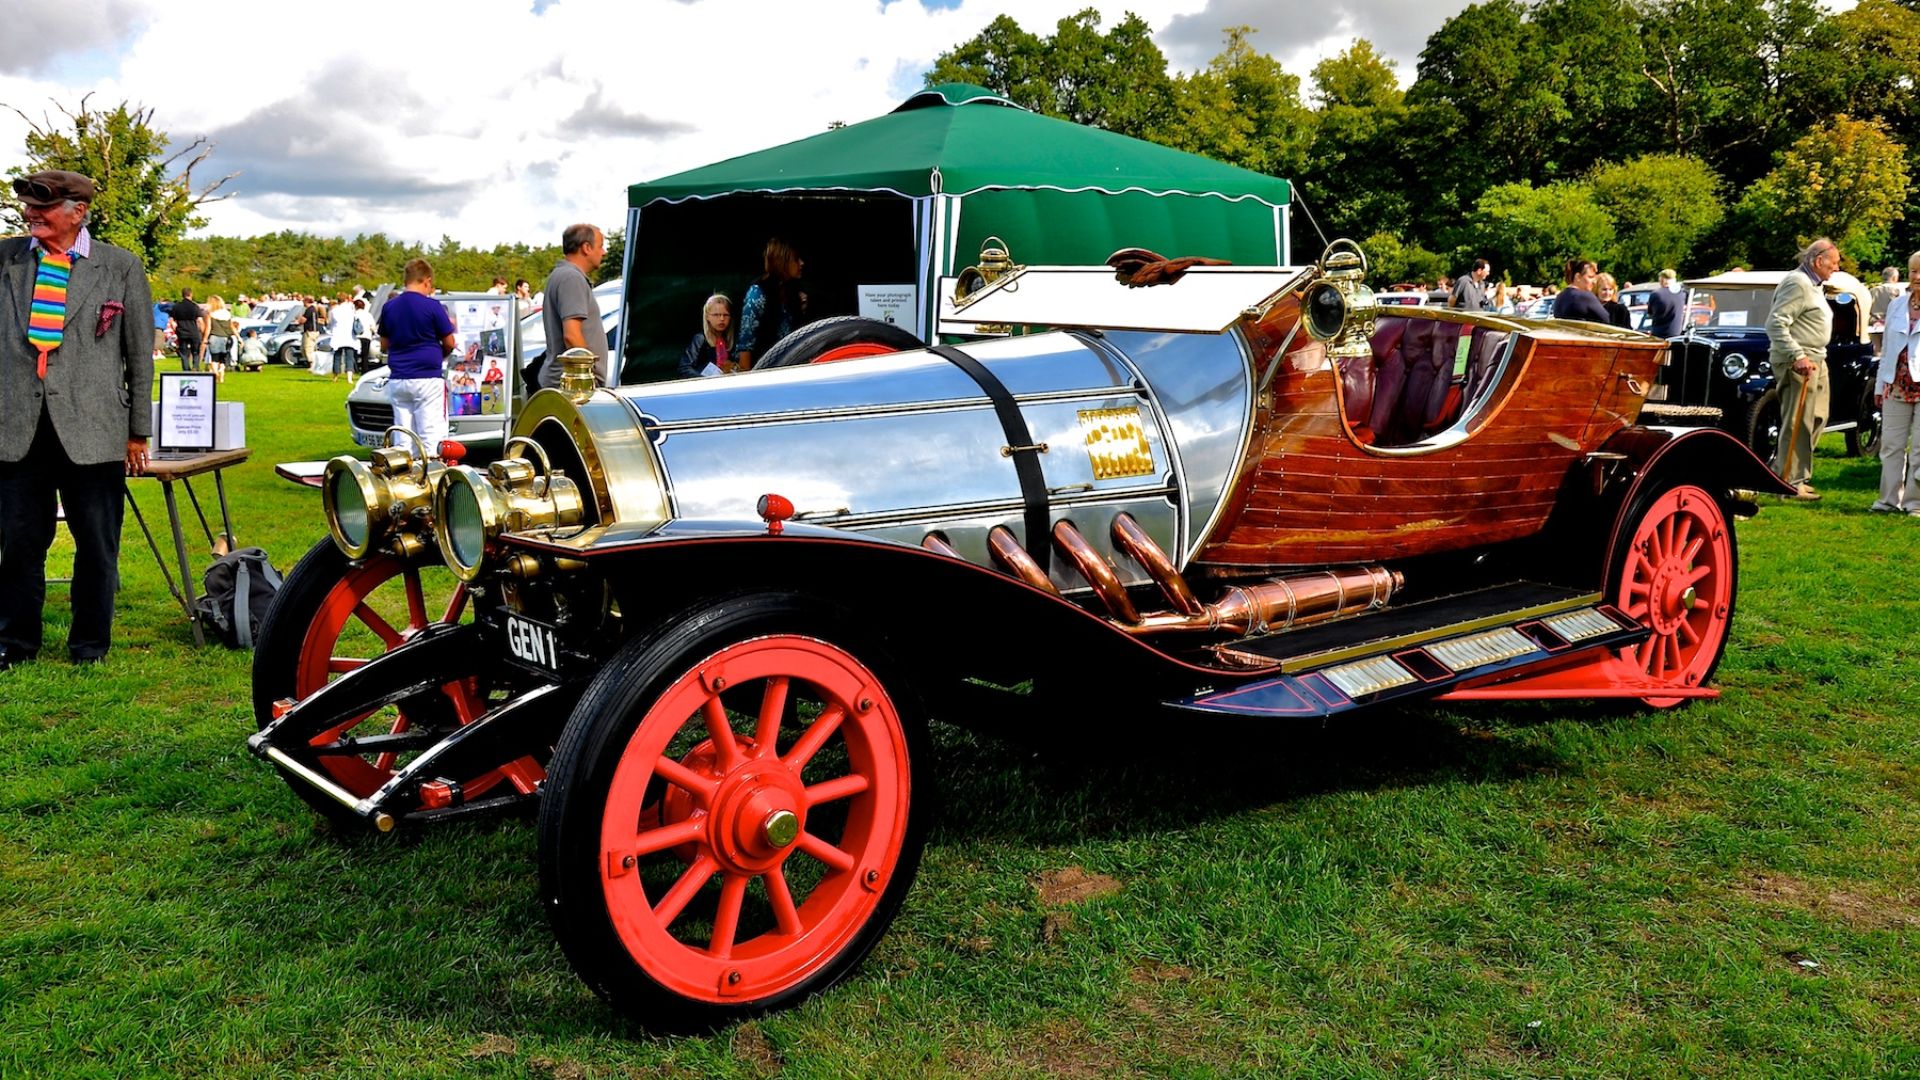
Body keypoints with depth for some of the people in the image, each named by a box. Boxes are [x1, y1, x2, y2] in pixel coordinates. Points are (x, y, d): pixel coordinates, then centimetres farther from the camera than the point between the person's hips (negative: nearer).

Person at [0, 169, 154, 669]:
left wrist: (138, 432, 4)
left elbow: (140, 353, 5)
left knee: (97, 544, 6)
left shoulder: (121, 267, 3)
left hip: (91, 428, -2)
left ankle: (90, 644, 21)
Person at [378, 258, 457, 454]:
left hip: (397, 381, 5)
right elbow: (449, 344, -3)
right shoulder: (432, 306, -9)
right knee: (431, 436, -3)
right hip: (428, 379, -5)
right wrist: (440, 355, 17)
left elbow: (384, 345, 14)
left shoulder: (389, 307, 7)